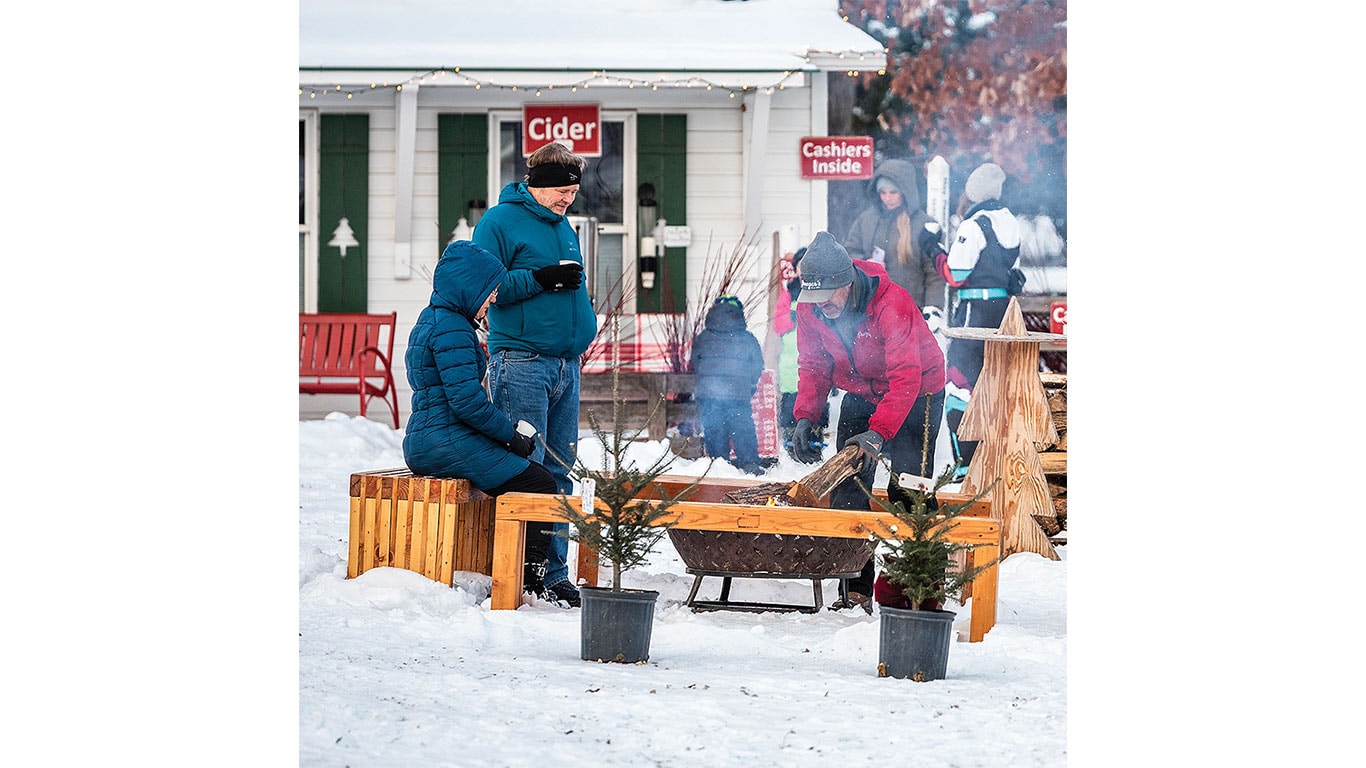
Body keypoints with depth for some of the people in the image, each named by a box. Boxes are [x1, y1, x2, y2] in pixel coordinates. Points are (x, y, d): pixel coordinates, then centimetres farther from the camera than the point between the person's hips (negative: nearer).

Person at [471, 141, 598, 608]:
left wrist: (583, 331, 16)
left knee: (559, 471, 9)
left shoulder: (563, 227, 19)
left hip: (565, 363, 8)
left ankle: (555, 574, 13)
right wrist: (539, 278, -20)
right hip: (520, 363, -8)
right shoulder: (500, 221, -5)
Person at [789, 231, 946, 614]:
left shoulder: (891, 305, -34)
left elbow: (905, 378, -38)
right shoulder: (810, 307, -15)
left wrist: (879, 432, -47)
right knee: (847, 489, -2)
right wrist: (805, 417, -18)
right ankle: (856, 589, 3)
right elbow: (813, 366, -3)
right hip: (861, 394, 6)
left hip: (916, 395, -6)